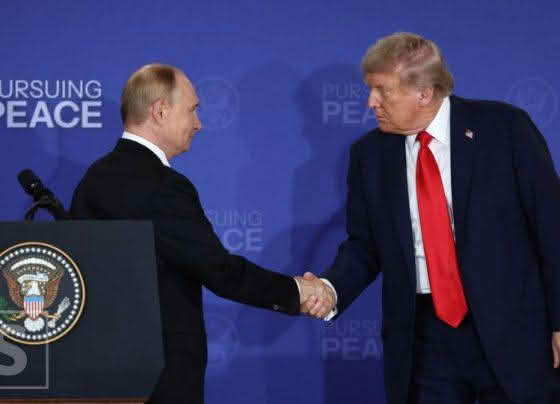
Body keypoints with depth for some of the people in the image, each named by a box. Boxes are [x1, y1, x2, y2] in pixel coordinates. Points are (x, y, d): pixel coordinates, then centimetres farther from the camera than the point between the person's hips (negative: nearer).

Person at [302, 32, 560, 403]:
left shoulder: (504, 127, -4)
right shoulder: (370, 154, 5)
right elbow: (364, 246, 12)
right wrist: (330, 289, -9)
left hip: (512, 332, -2)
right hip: (424, 339, 3)